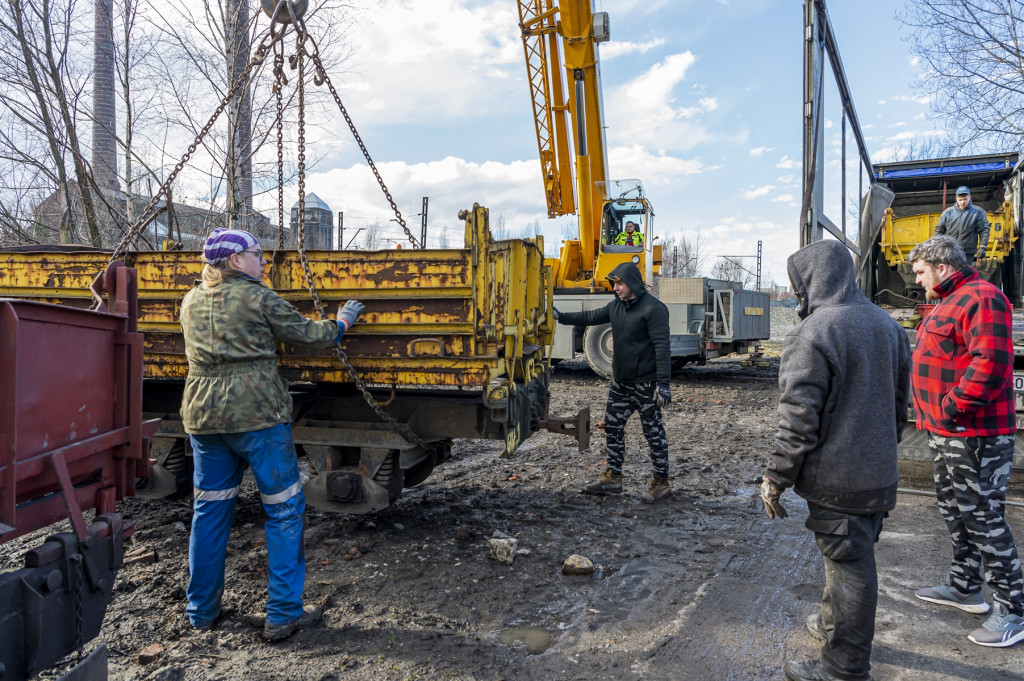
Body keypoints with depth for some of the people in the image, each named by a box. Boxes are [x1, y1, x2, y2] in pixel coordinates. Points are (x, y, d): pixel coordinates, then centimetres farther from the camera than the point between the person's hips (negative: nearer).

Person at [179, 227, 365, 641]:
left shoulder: (191, 302, 12)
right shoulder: (258, 298, -6)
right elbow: (308, 336, -2)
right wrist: (342, 322, 15)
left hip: (203, 415, 7)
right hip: (257, 413, -6)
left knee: (209, 510, 16)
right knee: (284, 510, 3)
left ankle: (202, 610, 27)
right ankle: (283, 614, 6)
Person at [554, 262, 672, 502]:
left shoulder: (653, 309, -17)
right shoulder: (617, 306, 8)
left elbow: (662, 347, -21)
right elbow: (591, 317, 19)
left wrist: (663, 383, -26)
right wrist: (560, 317, 12)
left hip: (645, 384, -8)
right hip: (620, 382, 9)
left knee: (654, 432, 2)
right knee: (612, 426, 12)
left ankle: (661, 483, 14)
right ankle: (612, 478, 24)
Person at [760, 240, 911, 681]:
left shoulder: (812, 334, -19)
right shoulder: (887, 325, 7)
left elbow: (799, 419, -21)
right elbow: (899, 400, 17)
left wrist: (775, 478, -12)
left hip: (836, 479, -8)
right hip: (879, 474, 8)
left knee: (849, 563, 1)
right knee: (855, 555, 23)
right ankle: (834, 623, 43)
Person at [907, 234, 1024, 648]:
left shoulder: (981, 298, -18)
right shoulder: (947, 303, 17)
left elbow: (990, 363, -29)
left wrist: (950, 407, -23)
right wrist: (935, 415, 15)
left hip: (975, 435, -11)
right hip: (946, 432, 11)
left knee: (983, 516, -3)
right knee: (955, 508, 19)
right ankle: (965, 586, 34)